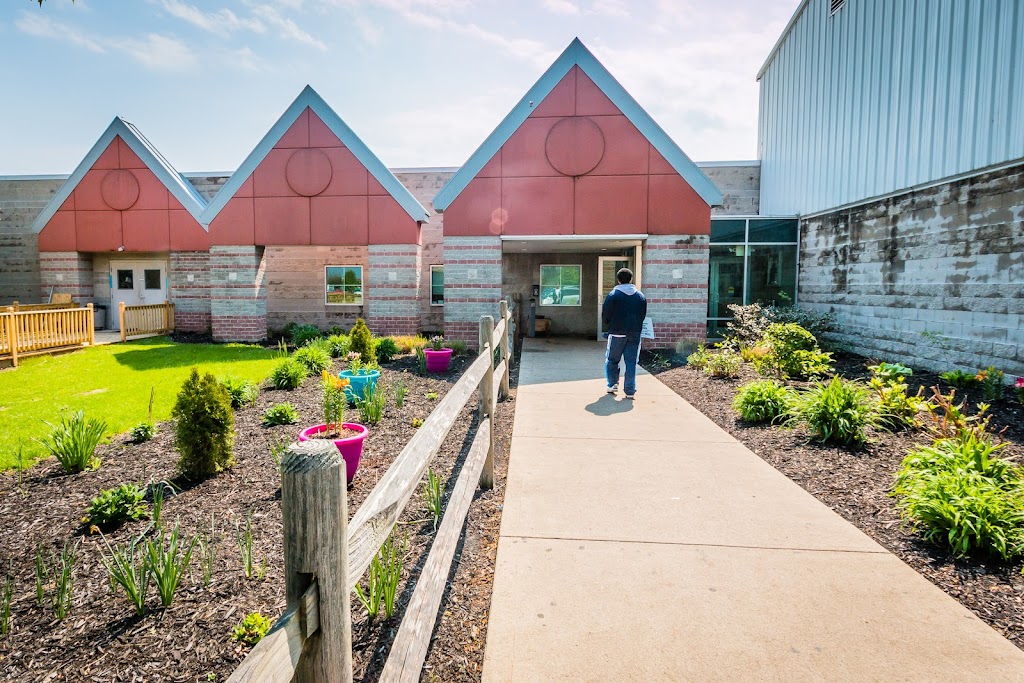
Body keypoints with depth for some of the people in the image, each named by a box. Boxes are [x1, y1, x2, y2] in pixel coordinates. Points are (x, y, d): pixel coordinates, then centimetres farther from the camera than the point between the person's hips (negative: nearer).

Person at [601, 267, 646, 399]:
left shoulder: (613, 295, -6)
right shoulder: (641, 296, 7)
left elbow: (605, 316, -3)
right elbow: (643, 315, 12)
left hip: (617, 333, -3)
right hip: (635, 334, 3)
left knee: (612, 360, 13)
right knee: (631, 362, 6)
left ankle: (613, 384, 11)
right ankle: (630, 391, 6)